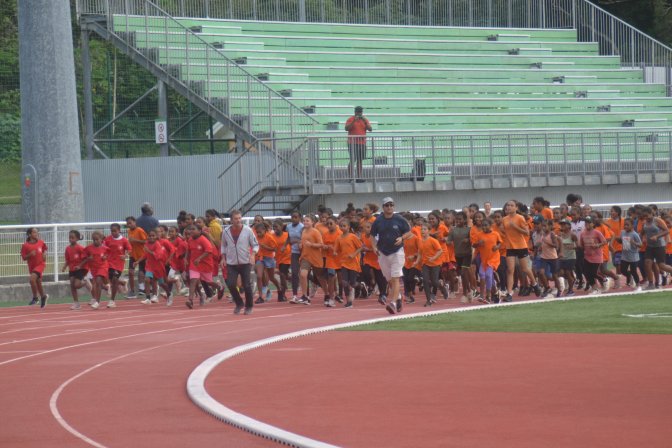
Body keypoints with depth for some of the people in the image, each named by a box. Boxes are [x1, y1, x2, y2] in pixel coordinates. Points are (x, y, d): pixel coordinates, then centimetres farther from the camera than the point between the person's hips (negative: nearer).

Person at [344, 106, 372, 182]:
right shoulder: (350, 120, -1)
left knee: (359, 161, 6)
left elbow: (370, 129, 4)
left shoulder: (365, 120, 11)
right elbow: (346, 128, -14)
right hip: (352, 143, -4)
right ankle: (351, 177, -10)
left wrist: (365, 121, -9)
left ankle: (359, 177, 6)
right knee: (353, 161, -10)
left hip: (362, 143, 4)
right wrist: (354, 121, -20)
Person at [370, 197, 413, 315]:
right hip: (383, 254, 3)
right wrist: (374, 247, -5)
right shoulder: (378, 221, 4)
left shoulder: (400, 220, -2)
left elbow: (409, 233, 6)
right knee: (389, 281, 11)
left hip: (397, 252, -3)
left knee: (395, 279, -14)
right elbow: (372, 236, 12)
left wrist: (402, 238, -14)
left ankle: (393, 303, -22)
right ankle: (398, 298, 32)